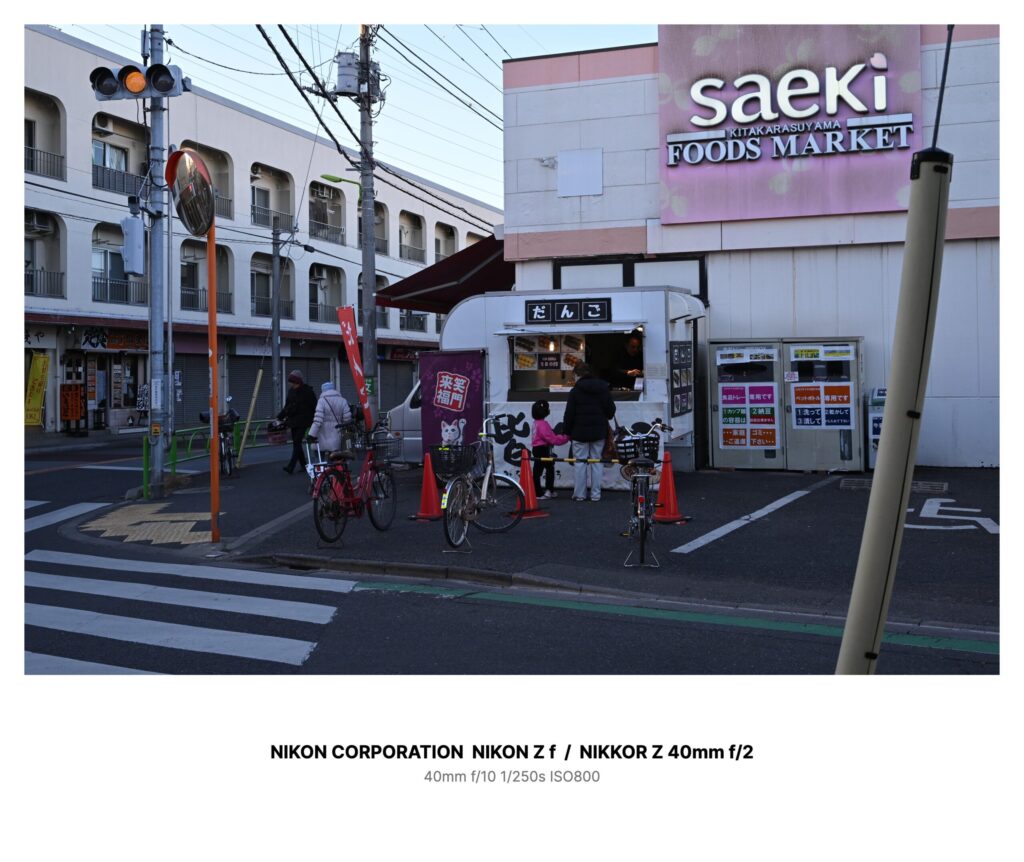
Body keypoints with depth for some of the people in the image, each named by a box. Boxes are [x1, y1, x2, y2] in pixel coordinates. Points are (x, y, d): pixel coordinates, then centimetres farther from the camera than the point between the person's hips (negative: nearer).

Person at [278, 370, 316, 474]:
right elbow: (287, 406, 18)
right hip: (293, 420, 7)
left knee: (297, 442, -12)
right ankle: (303, 465, 14)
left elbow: (314, 406, -5)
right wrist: (280, 416, 10)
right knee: (296, 443, 6)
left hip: (303, 421, -7)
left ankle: (291, 466, -17)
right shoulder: (291, 391, 11)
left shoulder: (307, 391, -7)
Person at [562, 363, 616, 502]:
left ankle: (579, 494, 2)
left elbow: (569, 414, -7)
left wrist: (567, 430, 3)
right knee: (597, 461, 7)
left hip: (580, 432, -3)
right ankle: (596, 494, 7)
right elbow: (611, 409, 9)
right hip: (599, 432, 3)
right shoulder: (604, 388, 5)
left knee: (580, 462, 2)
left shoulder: (575, 391, -7)